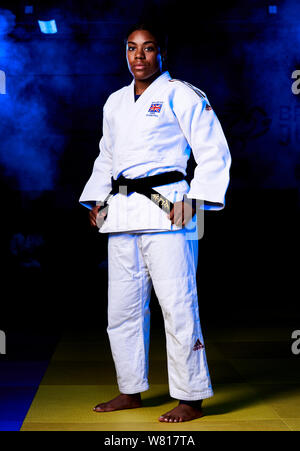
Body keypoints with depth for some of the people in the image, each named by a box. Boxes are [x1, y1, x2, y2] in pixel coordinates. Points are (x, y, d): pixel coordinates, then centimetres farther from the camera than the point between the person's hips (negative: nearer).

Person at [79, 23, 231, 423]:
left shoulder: (182, 96, -1)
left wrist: (194, 199, -13)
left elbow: (214, 153, -4)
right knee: (122, 309, 11)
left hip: (166, 209, -7)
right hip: (121, 212, 7)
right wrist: (97, 200, 15)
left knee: (177, 305, -7)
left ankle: (191, 398, 4)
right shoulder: (115, 102, 19)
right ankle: (131, 391, 25)